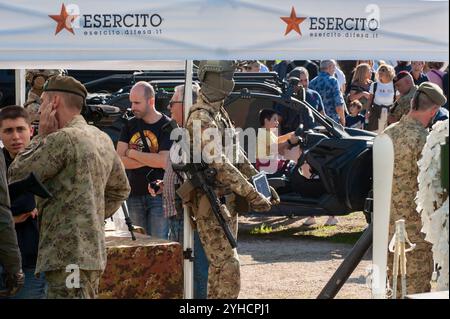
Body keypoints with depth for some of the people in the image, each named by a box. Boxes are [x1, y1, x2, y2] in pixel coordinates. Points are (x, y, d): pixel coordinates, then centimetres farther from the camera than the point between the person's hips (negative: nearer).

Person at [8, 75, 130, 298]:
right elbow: (120, 188, 27)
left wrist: (41, 136, 2)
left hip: (68, 257, -9)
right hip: (94, 253, 9)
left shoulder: (62, 139, -13)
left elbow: (15, 176, -6)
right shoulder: (102, 139, 15)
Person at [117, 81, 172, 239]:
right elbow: (119, 161, -1)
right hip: (135, 195, 5)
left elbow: (164, 161, -18)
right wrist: (151, 160, -12)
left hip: (159, 195, -5)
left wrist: (132, 153, -7)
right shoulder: (130, 125, 9)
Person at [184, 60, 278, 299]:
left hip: (227, 199, 10)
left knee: (219, 266, 13)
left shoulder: (220, 113, 15)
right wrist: (252, 195, -23)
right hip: (210, 201, -10)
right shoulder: (201, 117, -16)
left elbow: (237, 155, 21)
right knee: (228, 267, -14)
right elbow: (218, 164, -23)